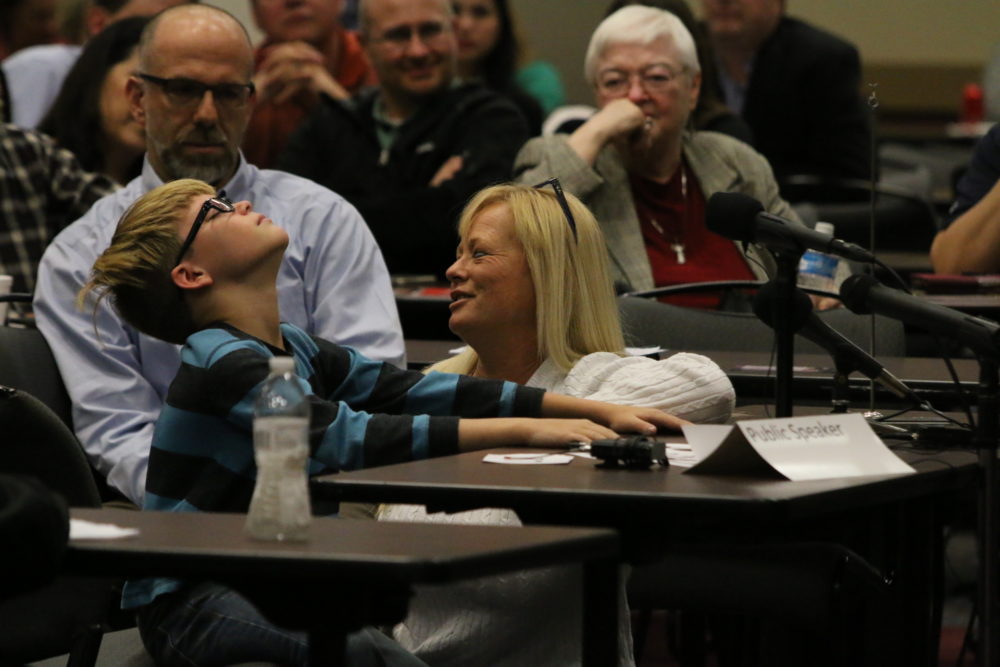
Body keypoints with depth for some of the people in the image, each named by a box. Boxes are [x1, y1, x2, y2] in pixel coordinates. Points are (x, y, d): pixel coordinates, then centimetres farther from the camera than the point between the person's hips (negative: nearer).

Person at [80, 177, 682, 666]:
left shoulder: (293, 350, 12)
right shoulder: (224, 363, -16)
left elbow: (415, 391, 6)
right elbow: (352, 438, -26)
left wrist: (595, 410, -2)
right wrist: (521, 431, -27)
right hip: (189, 601, -9)